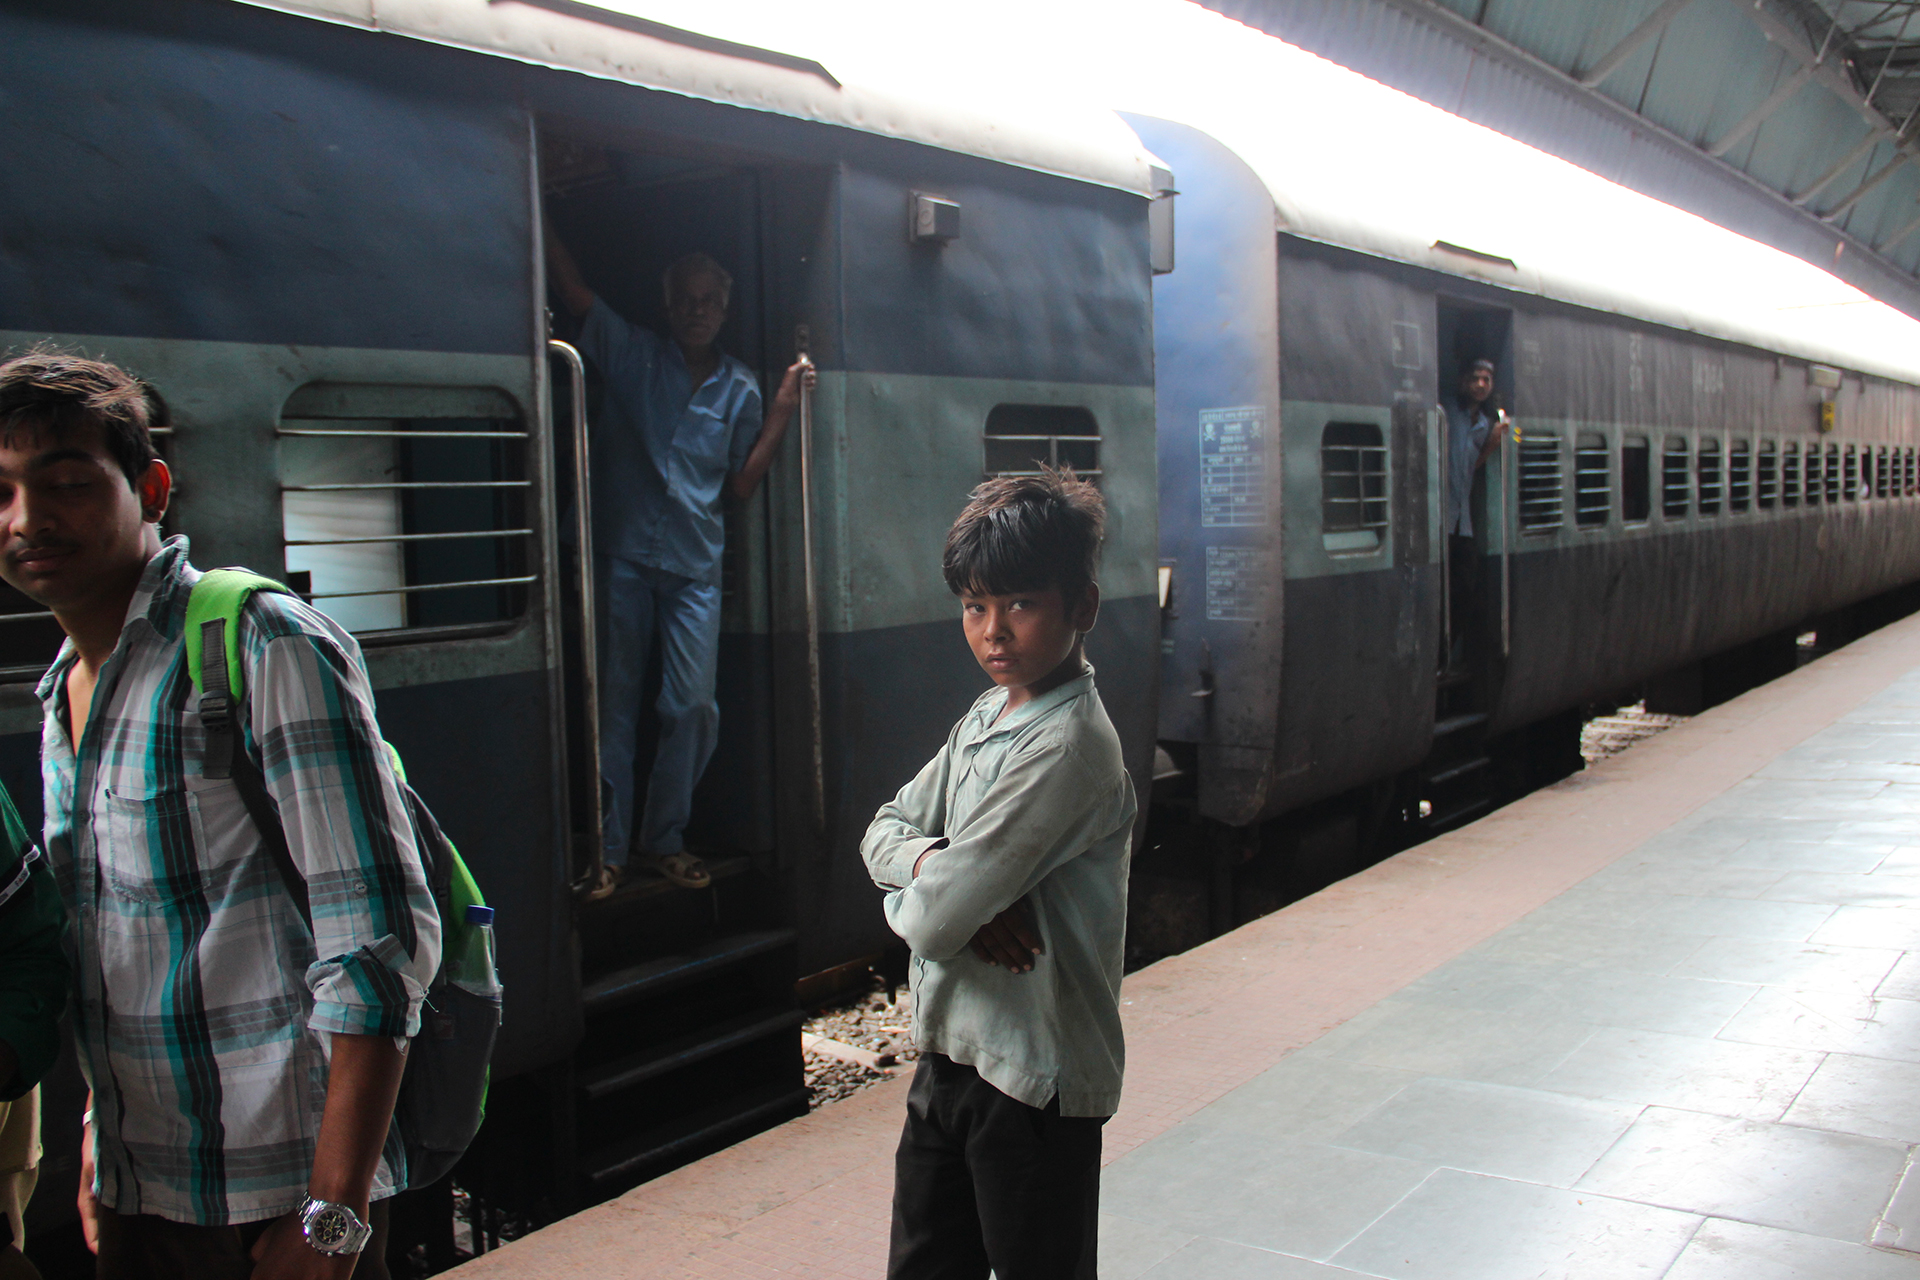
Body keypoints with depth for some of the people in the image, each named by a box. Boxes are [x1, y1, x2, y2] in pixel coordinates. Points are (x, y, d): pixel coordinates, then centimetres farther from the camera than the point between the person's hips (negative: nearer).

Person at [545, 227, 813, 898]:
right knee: (615, 704, 3)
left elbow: (741, 484, 9)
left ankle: (664, 837, 14)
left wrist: (782, 411, 1)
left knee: (694, 705, -3)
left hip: (695, 564, 2)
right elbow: (574, 289, -6)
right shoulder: (631, 353, 5)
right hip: (624, 555, -1)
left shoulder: (739, 387, 10)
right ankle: (608, 848, 11)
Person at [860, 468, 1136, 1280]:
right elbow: (886, 830, 8)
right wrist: (943, 870, -13)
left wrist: (920, 893, -2)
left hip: (1034, 1083, -8)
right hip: (949, 1060, 8)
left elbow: (932, 920, -25)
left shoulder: (1068, 746, -23)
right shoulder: (987, 716, 6)